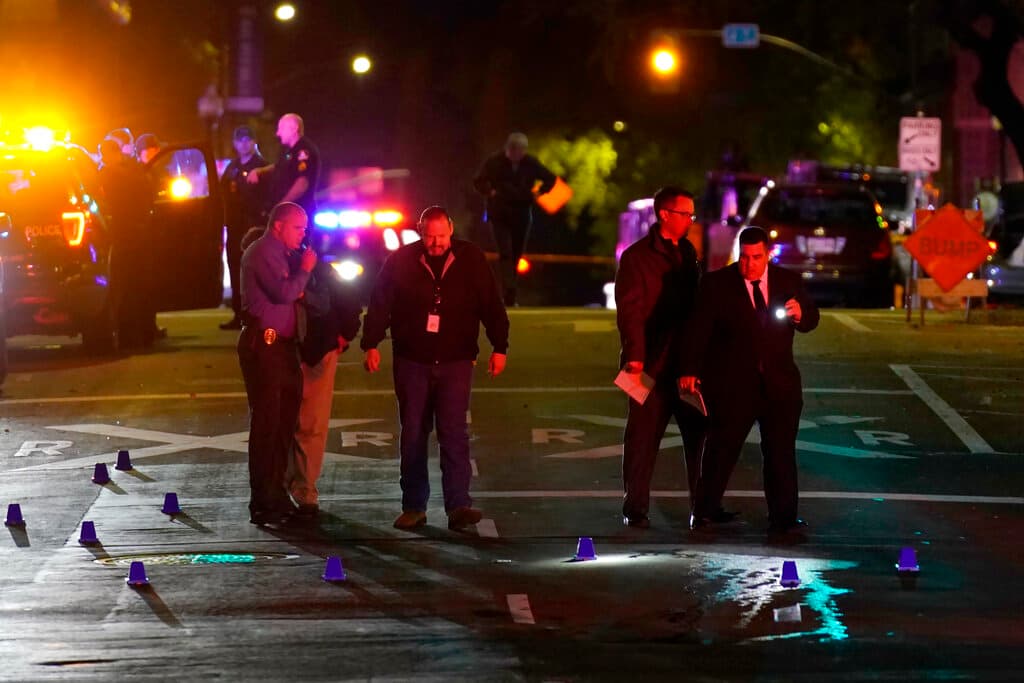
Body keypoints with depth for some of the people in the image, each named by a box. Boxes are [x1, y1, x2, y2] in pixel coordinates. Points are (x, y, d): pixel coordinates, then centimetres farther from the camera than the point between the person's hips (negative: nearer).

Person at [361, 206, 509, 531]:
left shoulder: (470, 259, 0)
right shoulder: (401, 261, -1)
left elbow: (491, 306, 4)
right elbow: (379, 305, 2)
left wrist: (499, 347, 0)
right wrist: (371, 344, -7)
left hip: (455, 362, -1)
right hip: (412, 361, 1)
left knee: (454, 433, -10)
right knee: (412, 434, 7)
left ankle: (458, 506, -13)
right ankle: (413, 507, 14)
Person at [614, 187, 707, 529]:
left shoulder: (687, 252, 14)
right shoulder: (637, 256, -6)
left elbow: (694, 303, 15)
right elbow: (629, 310, -11)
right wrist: (635, 356, -19)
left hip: (687, 360, 6)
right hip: (653, 363, -6)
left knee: (700, 433, 4)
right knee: (643, 437, 1)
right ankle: (636, 508, 8)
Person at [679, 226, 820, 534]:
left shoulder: (789, 281, 7)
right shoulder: (716, 284, -2)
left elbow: (811, 320, 10)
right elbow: (699, 330, -6)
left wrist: (800, 314, -15)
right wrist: (690, 370, -15)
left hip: (779, 382, 3)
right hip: (732, 383, -3)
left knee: (781, 451, 3)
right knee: (722, 448, 1)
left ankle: (783, 517, 8)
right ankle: (704, 512, 13)